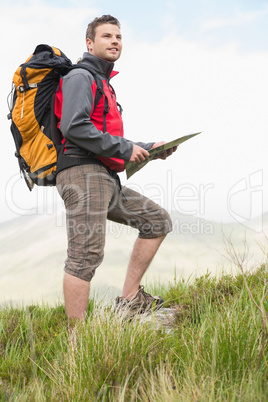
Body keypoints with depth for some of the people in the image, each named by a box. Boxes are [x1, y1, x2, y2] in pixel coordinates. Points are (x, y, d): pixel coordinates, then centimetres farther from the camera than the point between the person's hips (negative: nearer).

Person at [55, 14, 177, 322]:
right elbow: (72, 126, -19)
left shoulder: (104, 85, 30)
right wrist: (124, 148, -13)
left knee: (157, 220, 10)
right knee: (86, 253, -16)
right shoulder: (80, 77, -1)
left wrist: (148, 148, 20)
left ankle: (129, 299, 9)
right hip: (82, 173, -10)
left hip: (106, 180, 10)